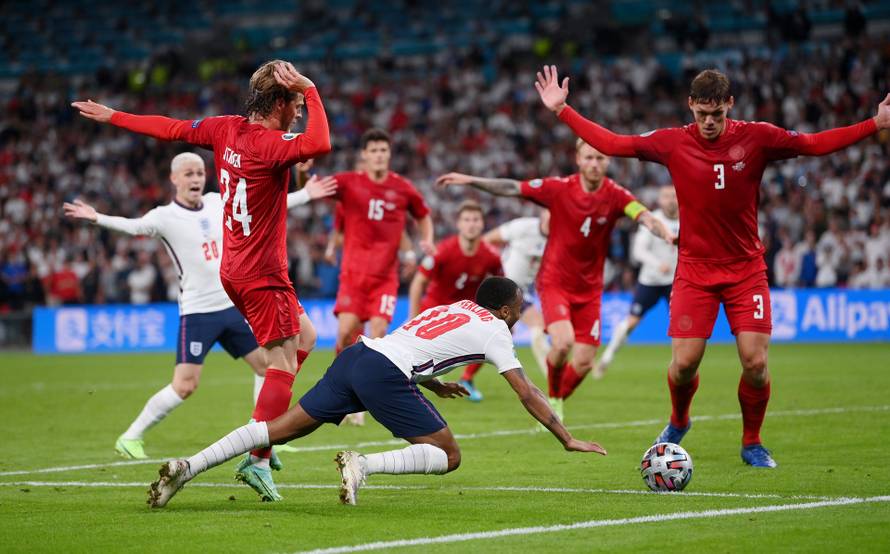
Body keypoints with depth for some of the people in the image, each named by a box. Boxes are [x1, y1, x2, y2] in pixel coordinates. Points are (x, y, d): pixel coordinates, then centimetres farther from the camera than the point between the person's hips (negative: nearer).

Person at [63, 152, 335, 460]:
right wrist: (97, 218, -49)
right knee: (185, 386, -13)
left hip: (233, 305, 6)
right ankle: (131, 438, -1)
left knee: (267, 366, 8)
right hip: (197, 312, -6)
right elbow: (133, 226, -30)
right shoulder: (166, 216, -11)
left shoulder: (218, 203, 6)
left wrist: (305, 194, 24)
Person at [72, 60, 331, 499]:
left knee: (302, 339, 24)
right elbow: (319, 145, -39)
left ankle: (262, 432, 20)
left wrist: (112, 117, 25)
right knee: (283, 364, -8)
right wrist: (311, 91, -29)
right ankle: (257, 460, -16)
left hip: (234, 267, 9)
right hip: (262, 274, -9)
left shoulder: (226, 129, 3)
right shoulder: (270, 144, -21)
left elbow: (171, 129, 13)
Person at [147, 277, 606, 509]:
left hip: (356, 356, 7)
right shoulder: (493, 329, 10)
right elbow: (528, 395, 10)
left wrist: (435, 385, 46)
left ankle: (187, 467, -5)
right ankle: (364, 465, -21)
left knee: (283, 428, 6)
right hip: (385, 375, -7)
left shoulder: (452, 309, 29)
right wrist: (567, 439, 16)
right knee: (448, 456, 1)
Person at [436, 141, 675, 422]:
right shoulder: (559, 188, -11)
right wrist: (470, 180, -13)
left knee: (584, 362, 0)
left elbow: (644, 216, -26)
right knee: (563, 342, -25)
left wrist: (665, 233, -46)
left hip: (589, 288, 2)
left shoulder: (615, 195, -10)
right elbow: (512, 188, -6)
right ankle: (552, 398, 2)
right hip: (555, 281, -2)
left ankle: (557, 403, 29)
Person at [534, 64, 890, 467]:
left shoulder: (756, 138, -5)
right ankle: (678, 422, 28)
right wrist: (562, 111, -4)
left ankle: (752, 443, 14)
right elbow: (611, 143, 1)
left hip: (746, 268, 0)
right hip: (694, 269, 0)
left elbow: (816, 144, -1)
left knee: (755, 362, -10)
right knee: (684, 362, -6)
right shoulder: (673, 143, -4)